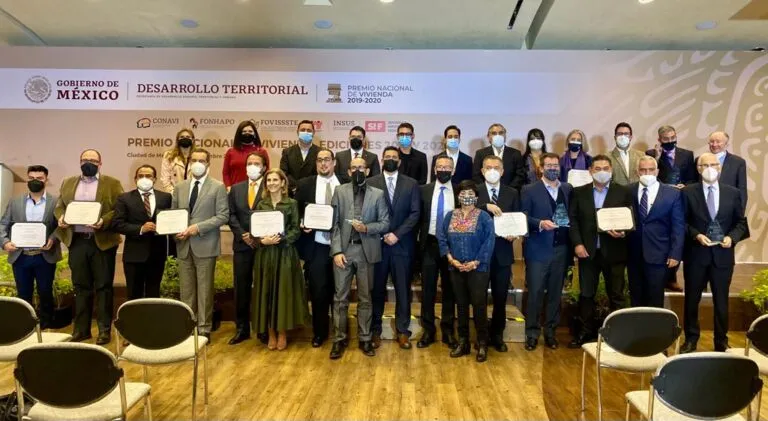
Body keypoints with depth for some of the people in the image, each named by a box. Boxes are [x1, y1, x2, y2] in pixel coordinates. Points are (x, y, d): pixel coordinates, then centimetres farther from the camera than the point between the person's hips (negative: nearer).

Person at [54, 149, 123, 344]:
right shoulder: (68, 183, 14)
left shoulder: (112, 183, 1)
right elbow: (60, 206, 16)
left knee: (103, 286, 2)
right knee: (80, 286, 10)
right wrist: (61, 218, -6)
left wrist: (104, 221, -21)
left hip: (102, 242, -4)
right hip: (76, 241, 4)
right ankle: (81, 328, 19)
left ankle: (105, 329, 9)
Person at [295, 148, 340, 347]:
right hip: (316, 247, 0)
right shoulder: (305, 184, 5)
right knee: (318, 292, 7)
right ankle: (319, 332, 23)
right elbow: (297, 212, 8)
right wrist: (302, 224, -11)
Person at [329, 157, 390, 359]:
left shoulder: (378, 194, 5)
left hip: (366, 251, 0)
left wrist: (367, 228, -16)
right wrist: (336, 251, -9)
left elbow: (385, 223, 2)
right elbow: (334, 223, -1)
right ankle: (339, 339, 16)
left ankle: (365, 339, 21)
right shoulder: (340, 191, 5)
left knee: (365, 298, 9)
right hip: (343, 249, 0)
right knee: (340, 297, 4)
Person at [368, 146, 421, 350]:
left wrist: (397, 234, -10)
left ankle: (403, 331, 16)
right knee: (377, 289, 7)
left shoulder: (411, 184, 6)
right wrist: (382, 235, -8)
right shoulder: (371, 183, 3)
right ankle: (375, 330, 19)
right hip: (377, 243, 0)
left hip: (402, 244, 1)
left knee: (403, 289, 6)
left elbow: (415, 213, -1)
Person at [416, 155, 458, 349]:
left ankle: (448, 331, 21)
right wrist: (420, 240, -3)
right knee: (428, 290, 7)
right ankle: (428, 330, 18)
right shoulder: (424, 190, 3)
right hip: (429, 245, 1)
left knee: (449, 290, 8)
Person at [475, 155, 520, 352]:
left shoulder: (512, 193, 7)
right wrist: (486, 207, -25)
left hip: (503, 252, 2)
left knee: (500, 297, 10)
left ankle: (497, 335, 25)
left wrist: (514, 234, -13)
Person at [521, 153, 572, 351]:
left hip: (561, 249, 4)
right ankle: (532, 333, 10)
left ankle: (550, 332, 21)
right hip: (538, 249, -3)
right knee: (535, 293, -1)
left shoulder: (568, 189, 11)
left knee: (555, 293, 9)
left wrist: (573, 244, -2)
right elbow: (523, 218, -3)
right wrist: (540, 223, -20)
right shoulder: (530, 190, 1)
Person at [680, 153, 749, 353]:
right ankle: (691, 339, 28)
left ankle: (721, 343, 27)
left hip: (723, 255, 1)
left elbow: (741, 222, 6)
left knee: (721, 301, 11)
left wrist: (732, 237, -12)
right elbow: (682, 222, -2)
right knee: (692, 299, 11)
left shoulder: (733, 193, 4)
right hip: (696, 254, -1)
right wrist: (696, 235, -17)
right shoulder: (688, 192, -2)